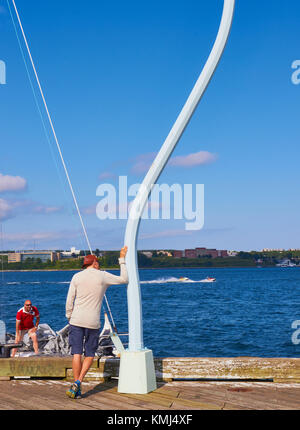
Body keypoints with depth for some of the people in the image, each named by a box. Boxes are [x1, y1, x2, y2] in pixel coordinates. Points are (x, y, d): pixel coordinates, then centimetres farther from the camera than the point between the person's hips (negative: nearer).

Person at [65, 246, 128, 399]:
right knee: (89, 355, 9)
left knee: (77, 354, 2)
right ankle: (77, 383, -6)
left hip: (76, 321, 2)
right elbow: (124, 279, 10)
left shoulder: (77, 277, 5)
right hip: (93, 323, -2)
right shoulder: (103, 276, 0)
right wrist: (122, 260, 18)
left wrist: (69, 317, 15)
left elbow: (69, 300, 4)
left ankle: (77, 390, 2)